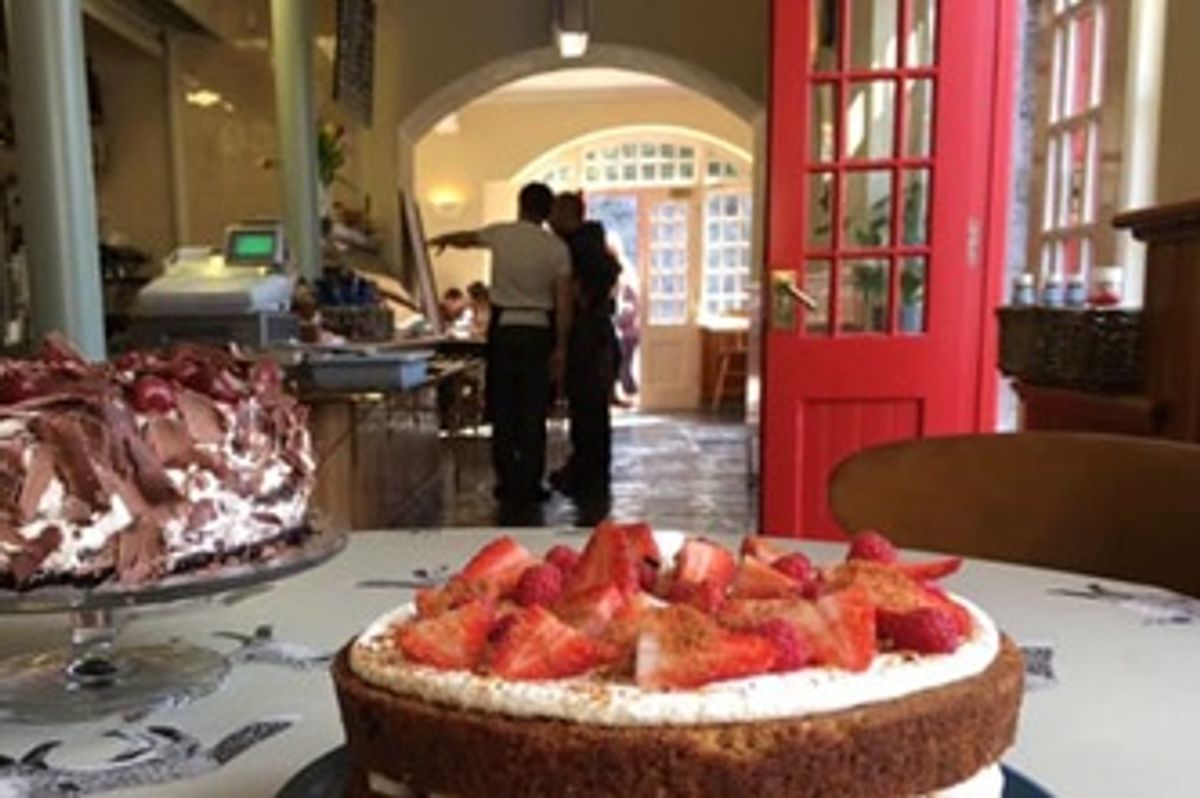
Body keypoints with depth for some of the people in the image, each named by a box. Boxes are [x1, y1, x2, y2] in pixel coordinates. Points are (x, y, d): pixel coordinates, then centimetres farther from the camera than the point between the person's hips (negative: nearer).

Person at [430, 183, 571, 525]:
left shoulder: (500, 234, 2)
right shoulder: (557, 248, -2)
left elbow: (466, 238, 23)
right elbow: (563, 304, -6)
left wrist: (440, 240, 45)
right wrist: (560, 347, 0)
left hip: (503, 328, 1)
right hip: (539, 331, -1)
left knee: (503, 410, 9)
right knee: (533, 412, 4)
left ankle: (508, 484, 14)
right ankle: (529, 486, 8)